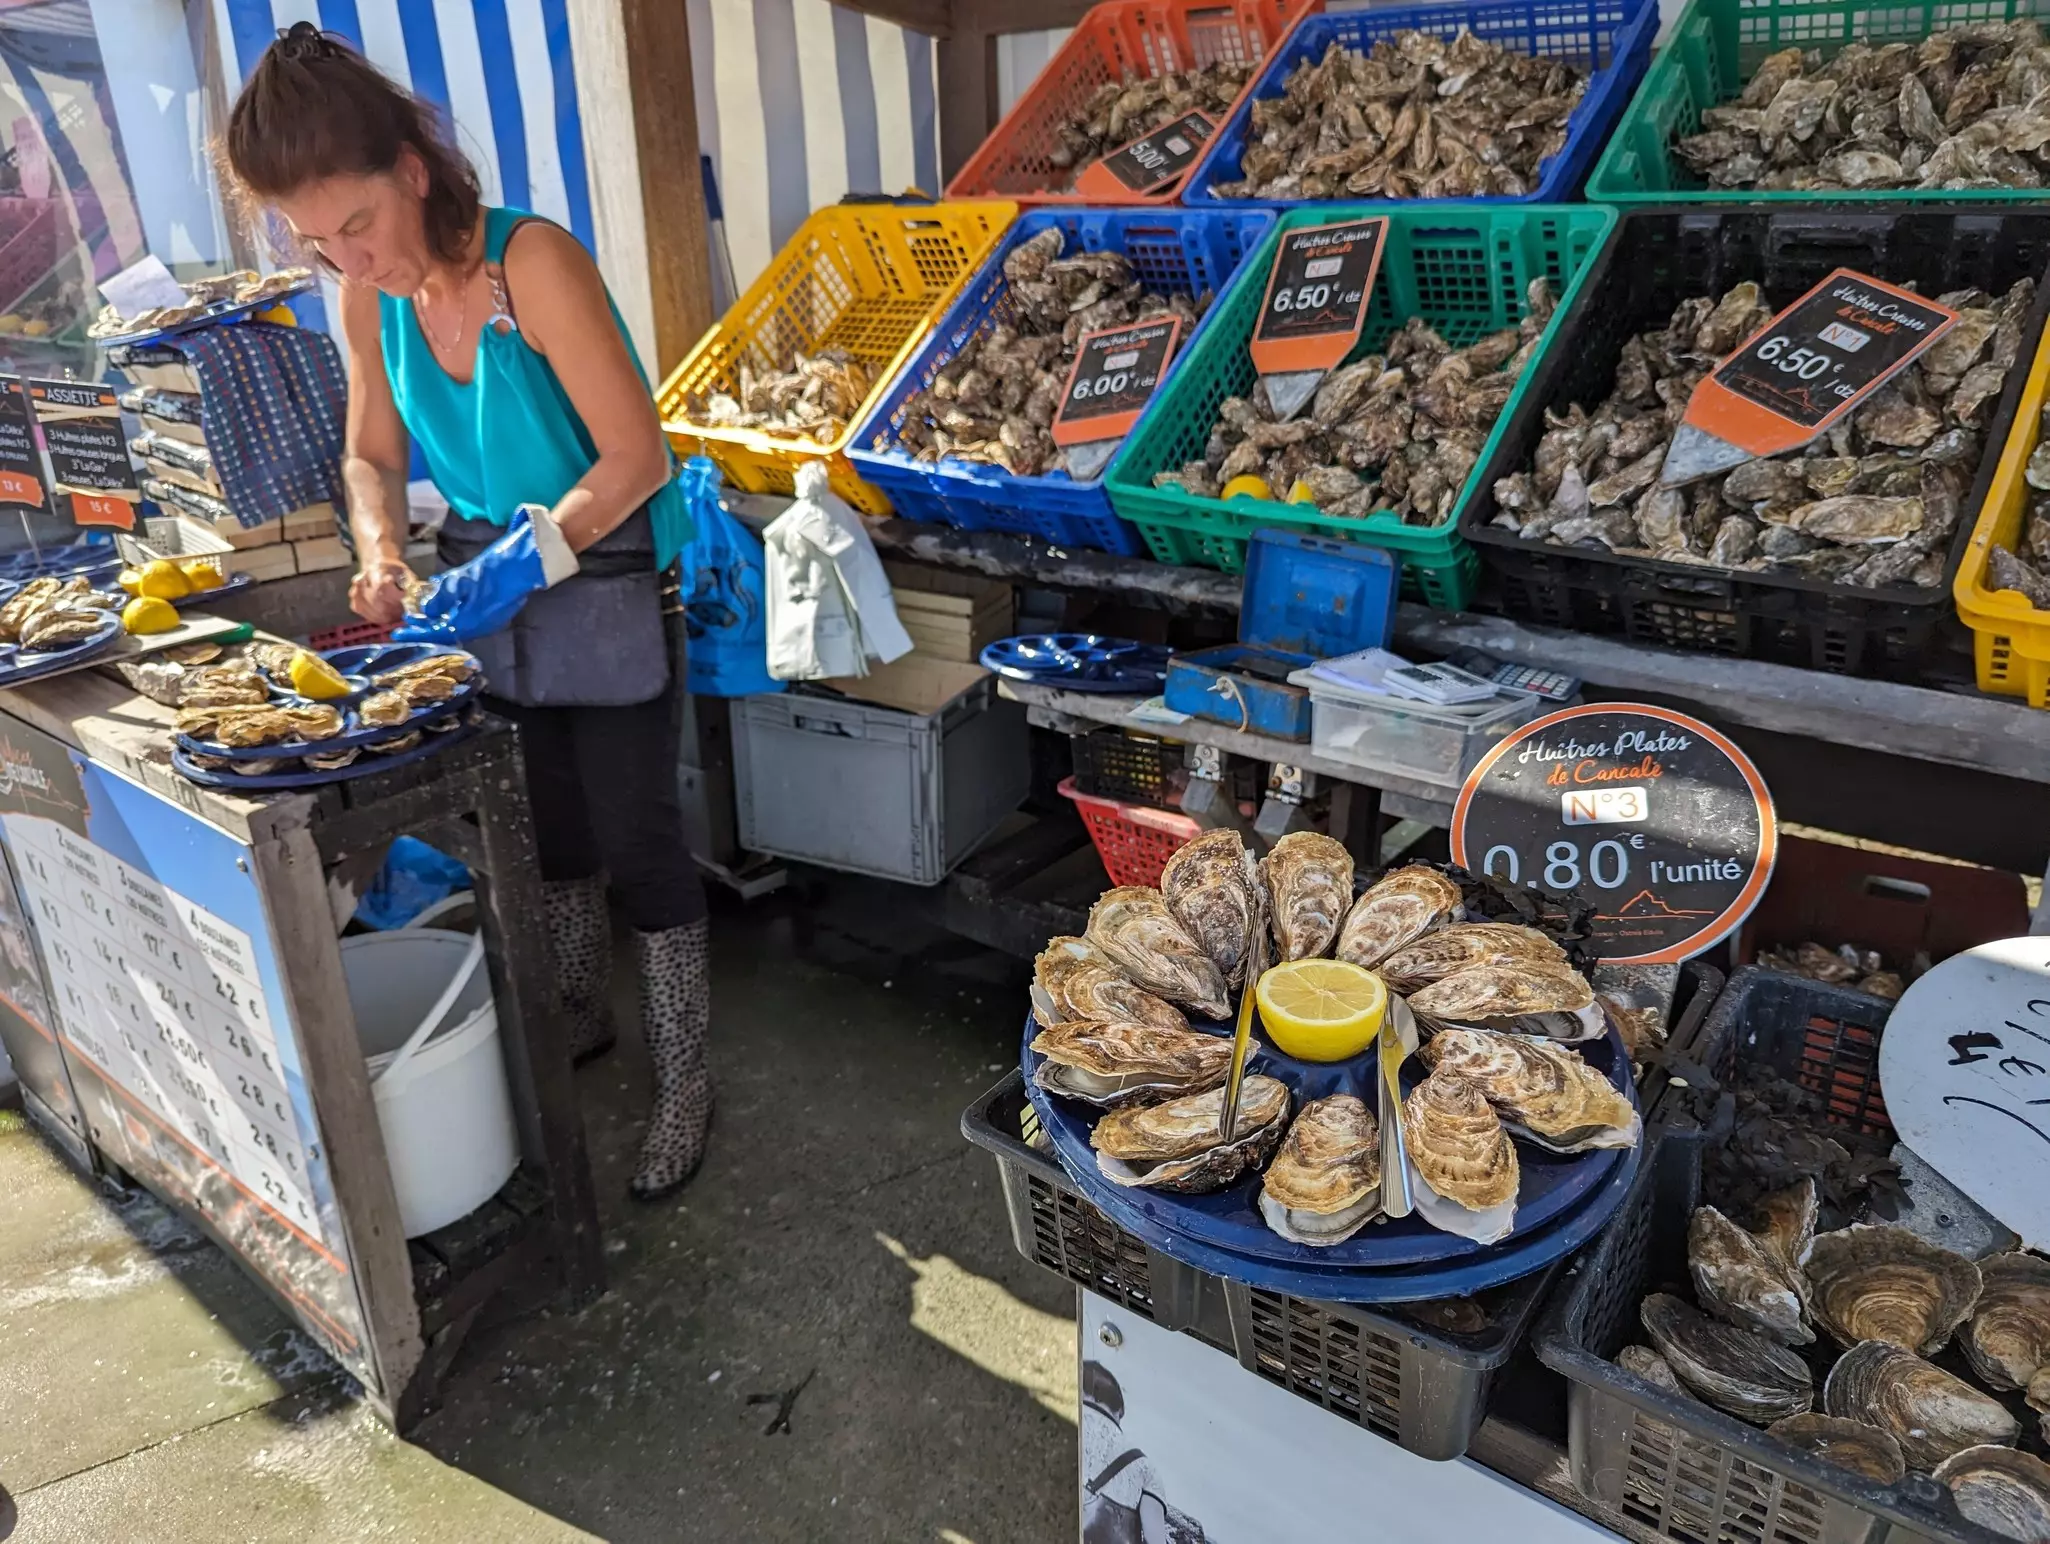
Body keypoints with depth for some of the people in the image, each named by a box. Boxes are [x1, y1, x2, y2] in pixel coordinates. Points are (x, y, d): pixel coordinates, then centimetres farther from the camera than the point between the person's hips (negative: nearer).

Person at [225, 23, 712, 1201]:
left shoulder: (534, 262, -23)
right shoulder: (371, 298, -3)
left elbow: (636, 457, -25)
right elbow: (374, 456, 9)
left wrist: (520, 562, -30)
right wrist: (384, 558, -10)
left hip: (607, 585, -6)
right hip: (495, 587, 6)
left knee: (636, 837, -1)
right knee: (551, 827, 19)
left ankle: (686, 1084, 16)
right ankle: (585, 1018, 42)